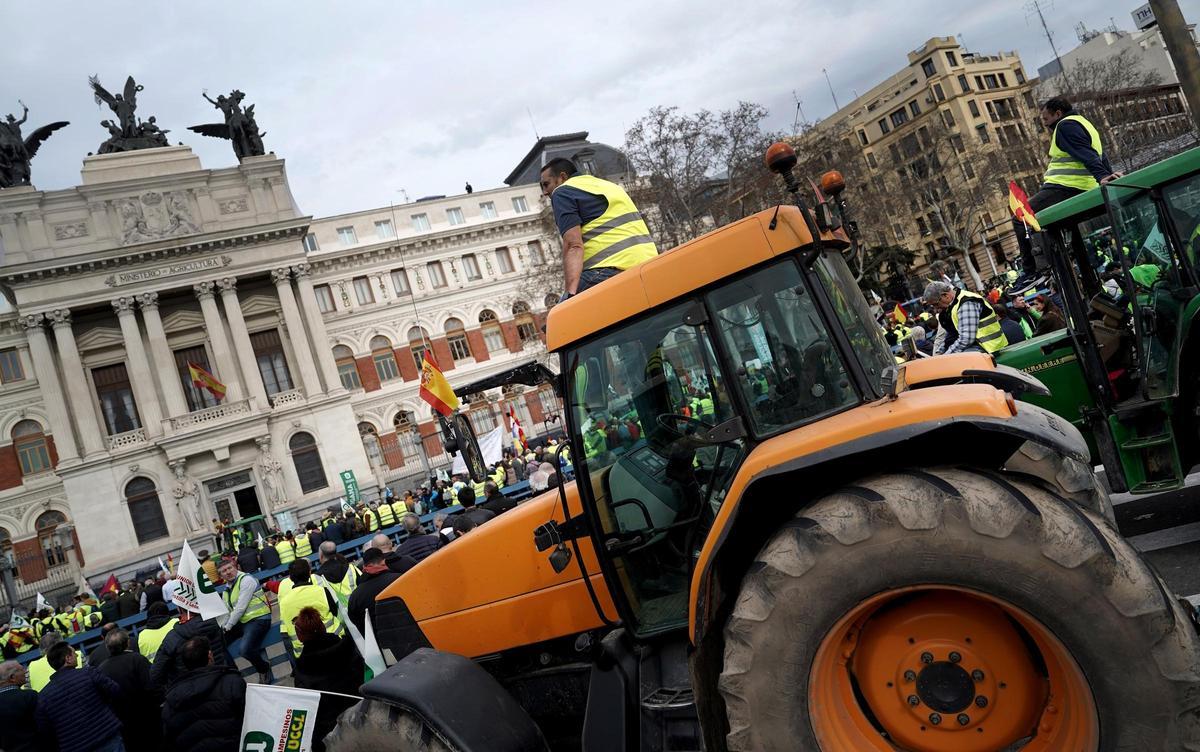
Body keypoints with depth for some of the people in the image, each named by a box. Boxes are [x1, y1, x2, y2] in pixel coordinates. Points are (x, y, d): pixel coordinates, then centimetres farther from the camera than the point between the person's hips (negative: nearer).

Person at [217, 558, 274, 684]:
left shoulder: (246, 580, -9)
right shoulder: (226, 591, 17)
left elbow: (241, 607, -15)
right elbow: (226, 613, 17)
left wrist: (228, 627, -8)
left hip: (258, 619, -9)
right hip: (241, 622, 9)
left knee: (246, 650, -27)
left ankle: (264, 669, 1)